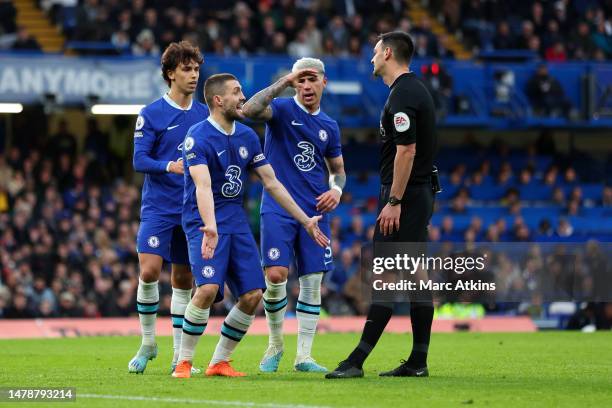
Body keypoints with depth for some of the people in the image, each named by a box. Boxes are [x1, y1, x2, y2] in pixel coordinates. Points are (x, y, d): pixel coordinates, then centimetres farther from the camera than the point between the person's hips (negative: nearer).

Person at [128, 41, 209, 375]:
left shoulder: (204, 115, 9)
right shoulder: (151, 114, -3)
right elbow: (139, 160, -9)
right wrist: (170, 166, -26)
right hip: (158, 207, -4)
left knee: (183, 279, 7)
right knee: (149, 271, -17)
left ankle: (179, 356, 12)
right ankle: (147, 343, 2)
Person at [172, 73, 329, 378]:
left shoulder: (247, 136, 9)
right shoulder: (198, 137, -13)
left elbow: (271, 183, 15)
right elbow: (203, 186, -27)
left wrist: (305, 221, 15)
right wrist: (210, 228, -42)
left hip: (236, 221, 7)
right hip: (204, 223, -7)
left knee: (252, 295, -3)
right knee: (209, 288, -26)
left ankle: (219, 362, 10)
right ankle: (184, 361, -11)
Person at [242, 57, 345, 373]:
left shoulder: (329, 126, 13)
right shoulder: (282, 109, -2)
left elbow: (337, 168, 24)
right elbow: (249, 110, -24)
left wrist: (336, 189, 2)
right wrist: (284, 83, -24)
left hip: (315, 212, 4)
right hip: (278, 208, -4)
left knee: (312, 282, 1)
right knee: (276, 276, -15)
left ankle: (304, 356, 7)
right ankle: (275, 345, 7)